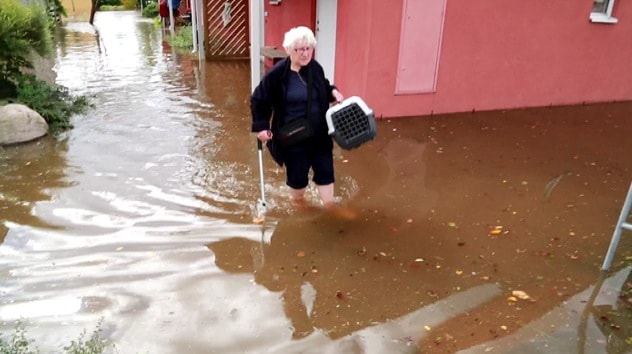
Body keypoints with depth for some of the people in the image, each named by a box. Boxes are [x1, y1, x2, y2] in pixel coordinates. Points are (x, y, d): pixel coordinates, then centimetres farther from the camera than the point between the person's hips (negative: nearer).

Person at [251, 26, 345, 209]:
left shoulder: (315, 68, -2)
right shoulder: (277, 73, -16)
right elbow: (258, 100, -6)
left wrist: (333, 92, -4)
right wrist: (261, 127, -11)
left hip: (319, 134, 4)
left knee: (325, 170, 10)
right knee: (297, 174, 11)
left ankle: (329, 205, 30)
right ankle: (298, 201, 41)